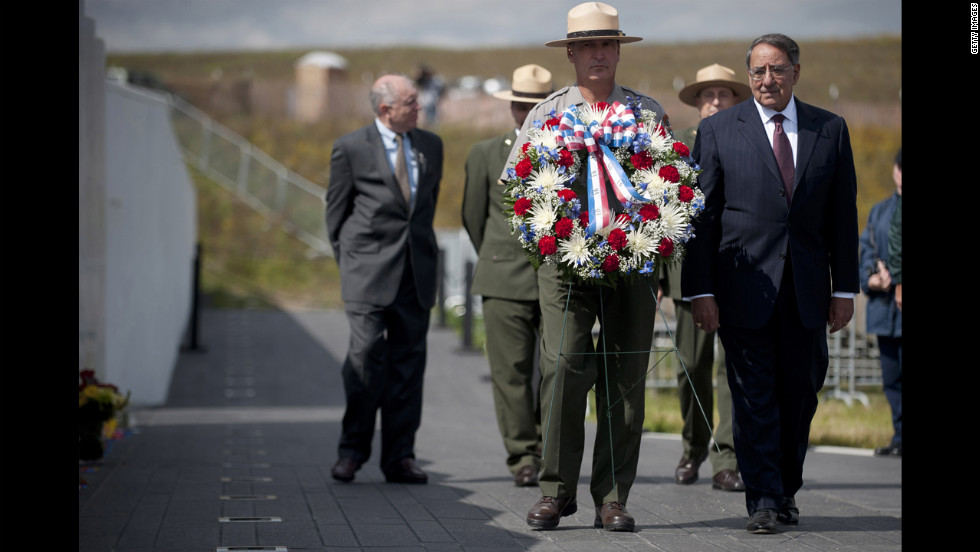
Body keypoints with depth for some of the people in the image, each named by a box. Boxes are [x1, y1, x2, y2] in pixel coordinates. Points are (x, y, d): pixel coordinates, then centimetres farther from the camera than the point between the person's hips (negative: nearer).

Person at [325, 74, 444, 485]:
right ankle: (352, 451, 2)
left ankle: (399, 458, 7)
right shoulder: (350, 148, -1)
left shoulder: (431, 146, 12)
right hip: (369, 270, -4)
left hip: (417, 272, 4)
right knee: (366, 356, -10)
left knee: (408, 362, 3)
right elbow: (336, 209, 5)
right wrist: (349, 261, 4)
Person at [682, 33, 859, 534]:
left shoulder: (830, 130, 8)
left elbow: (843, 214, 9)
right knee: (754, 397, -2)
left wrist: (844, 287, 4)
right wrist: (700, 290, -7)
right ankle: (763, 500, 3)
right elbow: (701, 215, -1)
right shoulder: (718, 130, 2)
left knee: (800, 394, 8)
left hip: (806, 289, 2)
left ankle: (786, 489, 24)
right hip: (744, 283, -2)